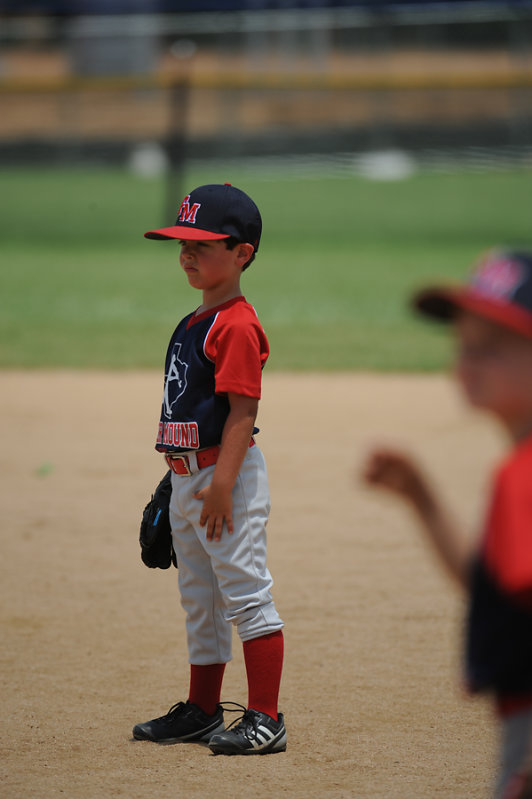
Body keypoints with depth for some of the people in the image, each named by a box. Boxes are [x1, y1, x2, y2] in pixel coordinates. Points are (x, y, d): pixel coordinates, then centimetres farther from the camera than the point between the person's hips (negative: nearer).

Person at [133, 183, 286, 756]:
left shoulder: (237, 325, -15)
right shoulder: (192, 324, 15)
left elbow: (242, 411, -20)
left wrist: (221, 483, -24)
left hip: (227, 474, -10)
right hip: (187, 479, 10)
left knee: (245, 594, -9)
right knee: (199, 601, 17)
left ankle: (265, 720, -8)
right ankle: (202, 712, 28)